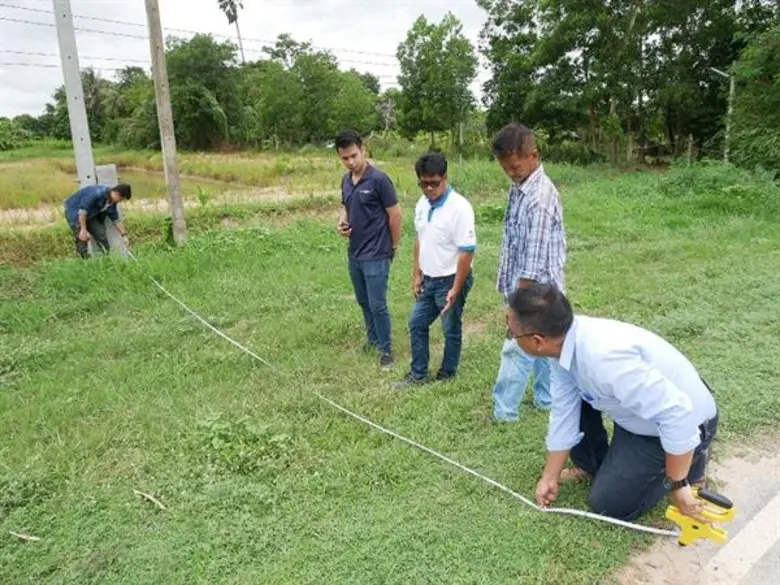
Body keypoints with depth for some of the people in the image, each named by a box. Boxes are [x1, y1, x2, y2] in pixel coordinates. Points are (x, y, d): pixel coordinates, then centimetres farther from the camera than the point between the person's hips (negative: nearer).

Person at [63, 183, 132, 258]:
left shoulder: (112, 201, -7)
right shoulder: (98, 193, -34)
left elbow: (115, 219, 4)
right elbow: (82, 210, -32)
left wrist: (124, 235, 2)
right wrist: (83, 230, -30)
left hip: (90, 214, 8)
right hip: (74, 210, -8)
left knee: (101, 235, 2)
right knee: (82, 238, -14)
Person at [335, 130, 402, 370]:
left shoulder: (379, 179, -16)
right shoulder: (346, 180, 6)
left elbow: (395, 214, -11)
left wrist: (394, 247, -2)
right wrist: (341, 222, -1)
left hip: (375, 255, -7)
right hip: (354, 253, 7)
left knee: (377, 305, -1)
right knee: (363, 302, 18)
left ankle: (386, 349, 15)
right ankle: (373, 339, 36)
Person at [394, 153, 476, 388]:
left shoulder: (459, 208, -23)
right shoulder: (422, 204, 2)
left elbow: (467, 252, -22)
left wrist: (456, 290, -20)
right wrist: (417, 275, 11)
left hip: (451, 280, -8)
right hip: (429, 279, 8)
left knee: (451, 331, 10)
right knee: (417, 324, 15)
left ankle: (447, 375, 30)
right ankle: (418, 374, 31)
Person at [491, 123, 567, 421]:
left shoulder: (540, 199, -24)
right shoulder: (519, 187, 6)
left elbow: (534, 263, -24)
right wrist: (511, 292, 18)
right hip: (533, 290, 9)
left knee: (517, 351, 2)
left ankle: (503, 412, 15)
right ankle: (547, 400, 34)